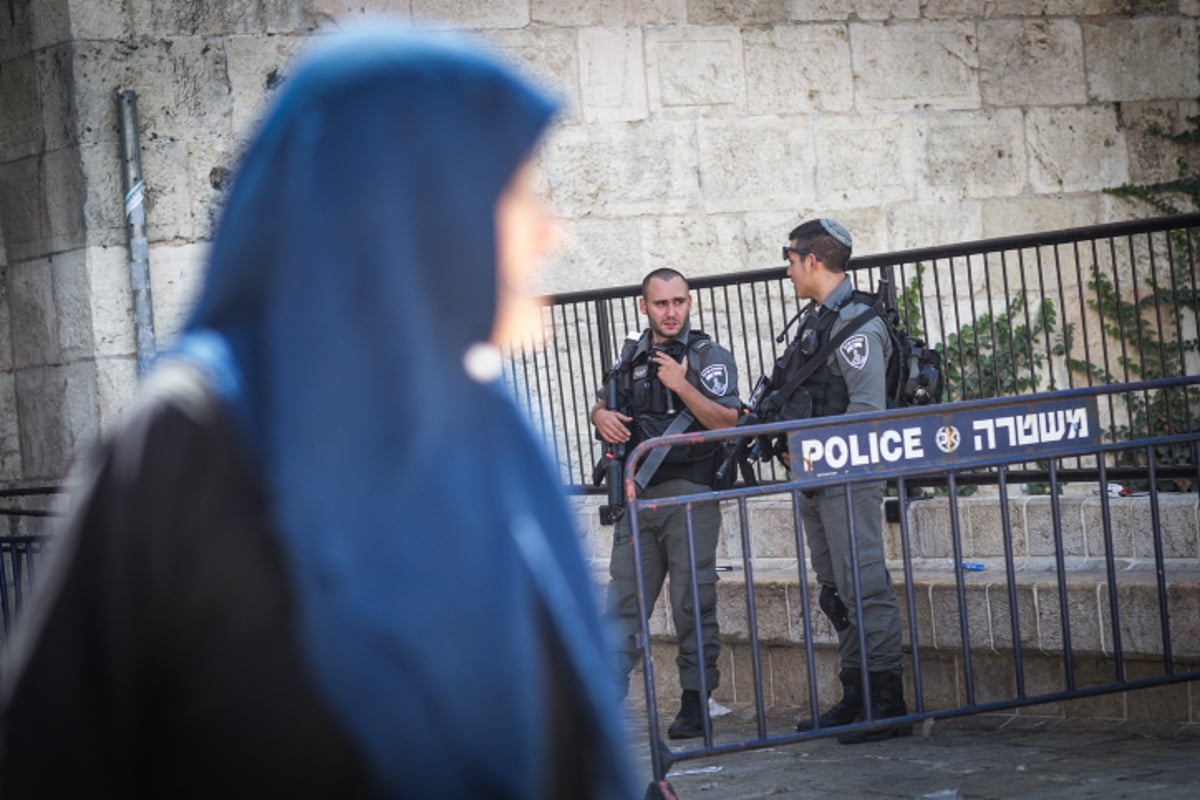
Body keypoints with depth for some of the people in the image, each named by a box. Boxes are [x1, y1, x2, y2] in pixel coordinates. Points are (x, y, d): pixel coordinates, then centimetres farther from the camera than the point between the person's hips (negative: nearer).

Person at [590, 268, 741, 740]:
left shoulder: (709, 357, 0)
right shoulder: (632, 358, 15)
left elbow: (728, 422, -11)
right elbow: (604, 404, 29)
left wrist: (683, 386, -20)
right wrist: (601, 415, 6)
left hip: (690, 493, -5)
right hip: (638, 492, 5)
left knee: (693, 601, -4)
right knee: (623, 597, 2)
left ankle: (695, 701, 0)